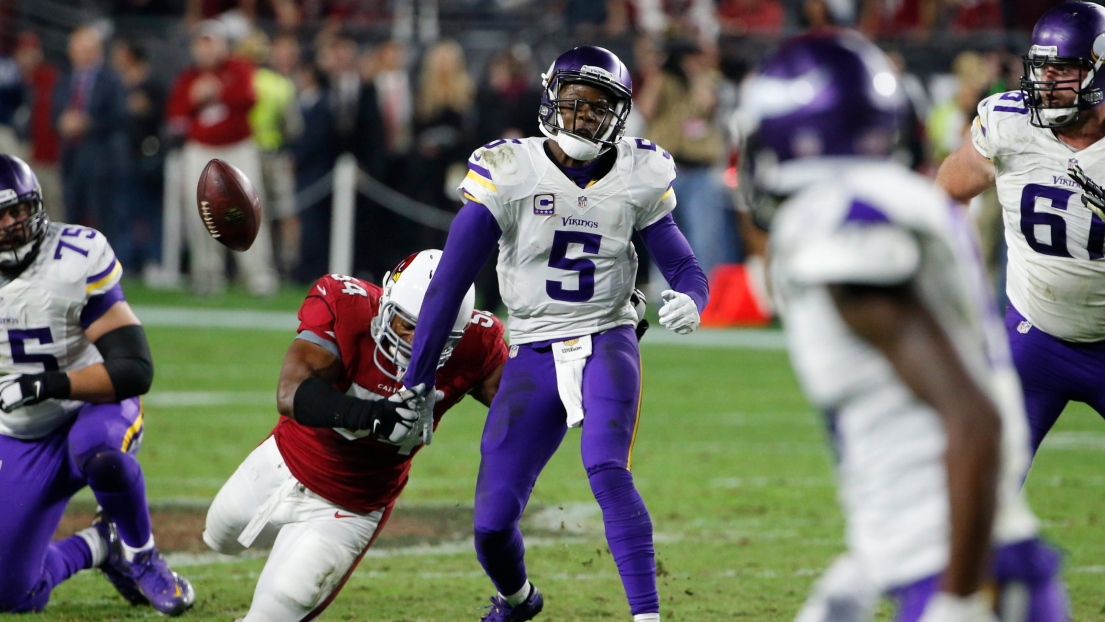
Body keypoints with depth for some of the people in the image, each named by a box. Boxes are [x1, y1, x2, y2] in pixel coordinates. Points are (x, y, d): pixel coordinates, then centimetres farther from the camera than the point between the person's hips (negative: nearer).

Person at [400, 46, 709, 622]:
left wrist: (688, 300, -22)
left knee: (608, 472, -29)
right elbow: (449, 281, -8)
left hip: (606, 343, 0)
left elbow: (684, 267, 4)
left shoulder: (638, 178, -3)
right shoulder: (510, 172, -9)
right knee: (492, 524, -3)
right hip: (534, 354, 0)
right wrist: (418, 380, -9)